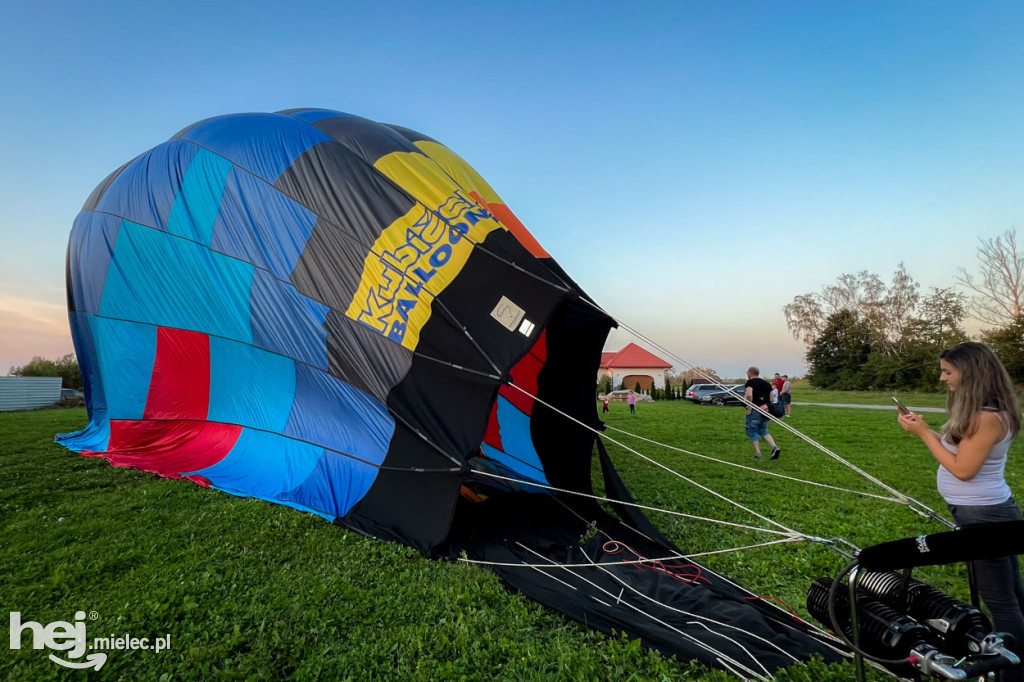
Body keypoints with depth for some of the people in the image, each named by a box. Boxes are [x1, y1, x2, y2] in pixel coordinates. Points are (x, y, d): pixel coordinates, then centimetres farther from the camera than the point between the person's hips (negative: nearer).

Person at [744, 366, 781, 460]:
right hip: (765, 410, 7)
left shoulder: (750, 383, -10)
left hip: (754, 411, -7)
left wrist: (749, 408, -20)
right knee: (763, 431, 19)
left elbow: (749, 395, -28)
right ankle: (775, 447, -1)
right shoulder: (766, 383, 14)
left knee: (752, 432, 7)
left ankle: (757, 454, 7)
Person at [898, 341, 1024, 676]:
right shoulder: (978, 412, 7)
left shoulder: (988, 418, -23)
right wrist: (924, 428, -1)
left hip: (984, 515, -10)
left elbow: (963, 470, -22)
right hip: (988, 511, 10)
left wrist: (923, 433, -19)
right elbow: (954, 452, 6)